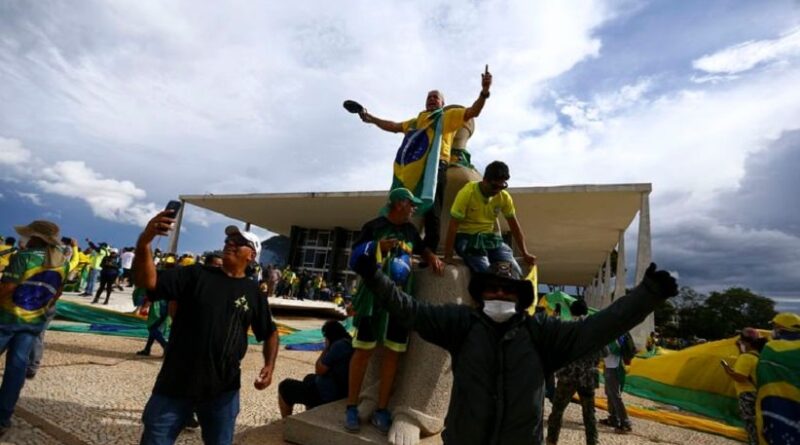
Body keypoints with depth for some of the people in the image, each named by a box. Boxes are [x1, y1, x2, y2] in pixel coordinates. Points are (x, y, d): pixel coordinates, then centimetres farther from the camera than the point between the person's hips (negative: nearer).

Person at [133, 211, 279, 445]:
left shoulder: (253, 292, 2)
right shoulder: (195, 274, -2)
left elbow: (270, 332, 11)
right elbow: (147, 281, -15)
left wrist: (269, 366, -4)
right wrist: (144, 242, -31)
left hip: (223, 390, 2)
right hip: (176, 384, -1)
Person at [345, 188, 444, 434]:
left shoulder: (410, 230, 12)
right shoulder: (374, 226, -5)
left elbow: (421, 248, 28)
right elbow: (356, 255, -4)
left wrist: (432, 257, 7)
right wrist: (377, 247, -20)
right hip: (374, 295, -5)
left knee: (392, 353, 6)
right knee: (364, 350, 1)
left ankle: (381, 409, 17)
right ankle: (352, 407, 14)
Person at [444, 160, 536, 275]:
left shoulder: (504, 197, -4)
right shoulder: (467, 193, -19)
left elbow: (514, 225, 6)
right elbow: (453, 225, -17)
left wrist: (525, 253, 1)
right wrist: (448, 256, -19)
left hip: (491, 237, 5)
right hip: (467, 237, -5)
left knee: (515, 272, -11)